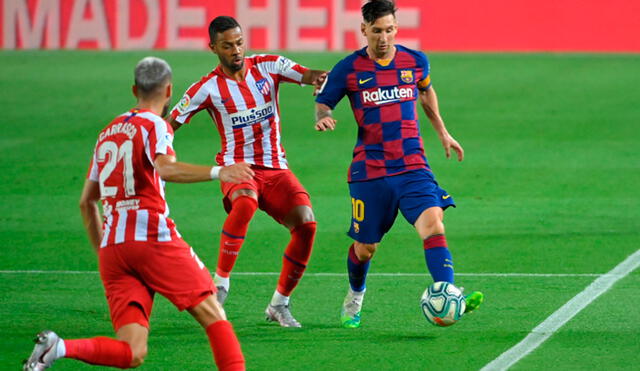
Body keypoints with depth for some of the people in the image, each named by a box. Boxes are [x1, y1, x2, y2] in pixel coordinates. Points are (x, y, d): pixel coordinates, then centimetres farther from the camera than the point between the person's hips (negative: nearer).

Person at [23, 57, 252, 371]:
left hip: (111, 248, 6)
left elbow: (86, 202, 27)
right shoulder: (155, 125, 1)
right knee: (212, 314, 1)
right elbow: (165, 168, -21)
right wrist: (217, 172, -27)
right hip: (153, 238, -6)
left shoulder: (107, 133, 22)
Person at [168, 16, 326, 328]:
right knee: (246, 202, -38)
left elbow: (311, 77, -7)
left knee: (306, 223, -16)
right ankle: (220, 282, -26)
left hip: (275, 168, 3)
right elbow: (169, 125, 1)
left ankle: (279, 305, 0)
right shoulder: (208, 88, -3)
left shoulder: (268, 66, 3)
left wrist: (320, 79, -31)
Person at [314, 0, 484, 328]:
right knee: (365, 248, 8)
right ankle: (355, 298, 39)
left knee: (433, 224, -23)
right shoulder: (349, 69, -3)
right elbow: (323, 102, 7)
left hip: (412, 166, 1)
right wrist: (323, 117, -17)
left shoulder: (415, 61, 4)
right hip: (369, 171, -1)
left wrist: (442, 133, 30)